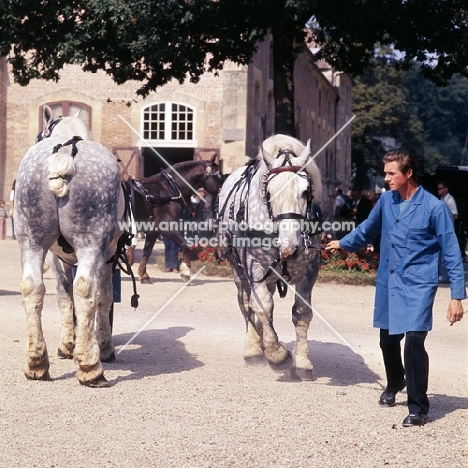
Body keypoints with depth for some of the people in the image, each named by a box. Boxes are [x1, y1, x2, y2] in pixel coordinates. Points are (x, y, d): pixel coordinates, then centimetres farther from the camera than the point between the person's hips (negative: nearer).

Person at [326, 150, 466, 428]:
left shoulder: (434, 207, -13)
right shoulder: (387, 201, 3)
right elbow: (369, 228, 25)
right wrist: (343, 243, 30)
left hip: (418, 286, -6)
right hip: (388, 283, 6)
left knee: (413, 341, -17)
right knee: (388, 340, 17)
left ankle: (418, 407, -2)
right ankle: (395, 384, 47)